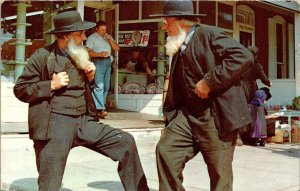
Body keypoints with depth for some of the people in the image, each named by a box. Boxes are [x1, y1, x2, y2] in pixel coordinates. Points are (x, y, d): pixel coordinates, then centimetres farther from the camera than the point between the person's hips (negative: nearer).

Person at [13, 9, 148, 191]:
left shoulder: (80, 55, 14)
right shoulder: (42, 56, -6)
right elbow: (20, 89, -3)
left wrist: (90, 78, 2)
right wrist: (51, 85, -15)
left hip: (83, 121, 6)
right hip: (54, 125, -5)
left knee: (126, 141, -2)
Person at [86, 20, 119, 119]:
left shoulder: (108, 37, 19)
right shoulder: (92, 38, 1)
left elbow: (117, 48, 13)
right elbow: (88, 52, -9)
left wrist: (110, 40, -2)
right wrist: (100, 54, -21)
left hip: (108, 62, 7)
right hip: (98, 62, -7)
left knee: (106, 87, 5)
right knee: (99, 86, -15)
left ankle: (99, 107, 13)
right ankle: (101, 109, -20)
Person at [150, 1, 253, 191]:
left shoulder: (209, 34, -6)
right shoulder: (178, 49, 18)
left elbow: (244, 57, -20)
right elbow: (175, 91, 23)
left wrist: (209, 80, -21)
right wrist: (169, 121, 17)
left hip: (217, 115, -7)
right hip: (188, 113, 7)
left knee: (220, 172, 0)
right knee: (165, 149, -8)